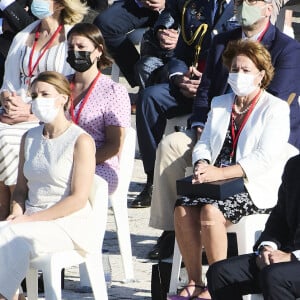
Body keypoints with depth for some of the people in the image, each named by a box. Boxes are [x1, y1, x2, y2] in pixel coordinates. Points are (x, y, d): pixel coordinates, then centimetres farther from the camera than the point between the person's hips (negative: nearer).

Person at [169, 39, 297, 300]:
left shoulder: (276, 109, -1)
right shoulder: (220, 104, 21)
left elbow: (265, 158, -14)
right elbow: (204, 143, 17)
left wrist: (221, 172, -24)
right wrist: (202, 165, -10)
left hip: (256, 188, -6)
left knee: (211, 211, -33)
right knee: (183, 209, -25)